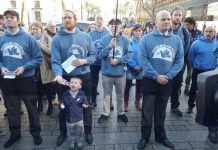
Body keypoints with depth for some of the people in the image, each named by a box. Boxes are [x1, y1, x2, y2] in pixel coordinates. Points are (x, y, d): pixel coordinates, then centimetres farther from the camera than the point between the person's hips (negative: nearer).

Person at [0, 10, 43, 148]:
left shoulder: (28, 38, -7)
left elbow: (38, 59, -7)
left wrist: (24, 67, -18)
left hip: (26, 80, -3)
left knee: (32, 107, 10)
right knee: (12, 109, 17)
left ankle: (36, 132, 30)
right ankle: (15, 134, 37)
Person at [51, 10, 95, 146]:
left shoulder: (85, 36, 1)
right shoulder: (57, 39, -5)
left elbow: (93, 55, 4)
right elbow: (55, 61, -12)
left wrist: (84, 61, -16)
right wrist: (58, 74, -31)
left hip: (84, 76, 1)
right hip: (65, 78, 0)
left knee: (86, 106, 13)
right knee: (63, 107, 14)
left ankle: (88, 132, 35)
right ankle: (63, 133, 38)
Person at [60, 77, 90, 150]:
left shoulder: (81, 94, -15)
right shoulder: (66, 94, -11)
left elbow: (85, 103, -7)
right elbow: (62, 102, 0)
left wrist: (84, 105, -29)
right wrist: (62, 105, -21)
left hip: (79, 118, -1)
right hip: (69, 118, 1)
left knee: (79, 132, 19)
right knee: (70, 133, 19)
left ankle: (79, 142, 43)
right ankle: (71, 143, 42)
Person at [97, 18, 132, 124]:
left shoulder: (125, 40, -3)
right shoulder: (104, 39, -4)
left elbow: (129, 54, -6)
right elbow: (99, 55, -11)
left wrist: (118, 60, -18)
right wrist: (109, 46, -23)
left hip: (120, 72, 1)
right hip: (107, 72, 0)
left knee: (120, 95, 16)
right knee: (106, 95, 14)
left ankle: (120, 113, 35)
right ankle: (105, 113, 32)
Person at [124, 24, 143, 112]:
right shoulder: (129, 41, -8)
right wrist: (134, 65, -17)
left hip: (141, 69, 3)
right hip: (130, 68, -2)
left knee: (139, 87, 15)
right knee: (128, 86, 7)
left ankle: (137, 103, 33)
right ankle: (126, 104, 22)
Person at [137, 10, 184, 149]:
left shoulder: (176, 39, 3)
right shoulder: (146, 38, -6)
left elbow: (180, 60, 1)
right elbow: (143, 60, -12)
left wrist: (168, 76, -11)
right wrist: (156, 76, -16)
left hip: (167, 81, 3)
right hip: (149, 80, -2)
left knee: (161, 111, 16)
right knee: (147, 111, 6)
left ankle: (161, 136, 34)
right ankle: (145, 137, 23)